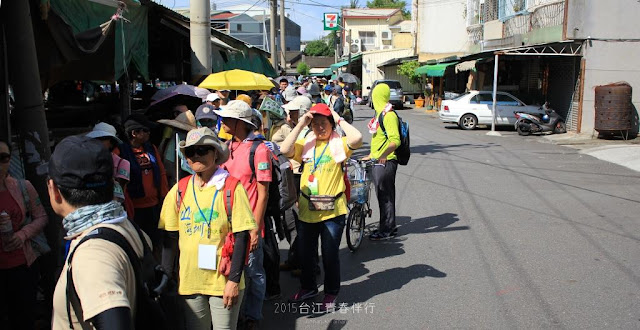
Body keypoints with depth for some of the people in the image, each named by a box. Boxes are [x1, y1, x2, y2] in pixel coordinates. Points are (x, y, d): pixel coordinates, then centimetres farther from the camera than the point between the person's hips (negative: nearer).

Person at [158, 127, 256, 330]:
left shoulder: (232, 188, -8)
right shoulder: (179, 190, 3)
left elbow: (241, 237, -9)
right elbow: (171, 238, 8)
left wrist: (234, 280, -12)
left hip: (224, 281, -3)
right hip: (189, 281, 3)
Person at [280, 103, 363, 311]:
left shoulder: (339, 143, -3)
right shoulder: (306, 144, 6)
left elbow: (357, 138, -23)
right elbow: (285, 150, -11)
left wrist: (339, 119, -11)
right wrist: (300, 125, -9)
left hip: (332, 209, -4)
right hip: (307, 208, 4)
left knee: (330, 254, 8)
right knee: (305, 252, 18)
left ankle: (331, 293, 28)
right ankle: (308, 287, 40)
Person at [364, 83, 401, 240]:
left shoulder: (389, 115, -17)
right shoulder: (380, 114, 14)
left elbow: (395, 140, -27)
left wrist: (383, 155, -35)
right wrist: (370, 156, 25)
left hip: (386, 162, -10)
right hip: (377, 161, 10)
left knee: (385, 196, -1)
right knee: (383, 196, 16)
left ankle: (386, 230, 9)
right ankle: (388, 227, 26)